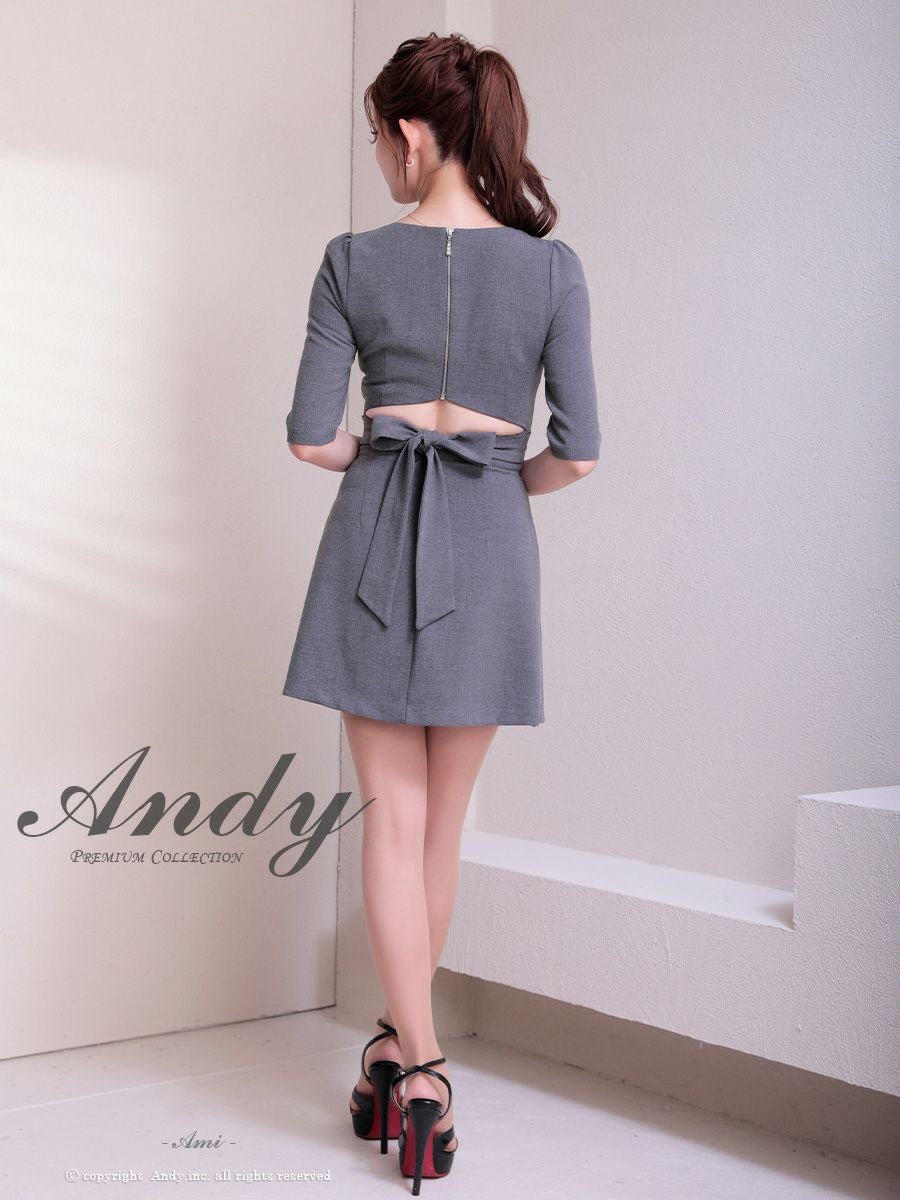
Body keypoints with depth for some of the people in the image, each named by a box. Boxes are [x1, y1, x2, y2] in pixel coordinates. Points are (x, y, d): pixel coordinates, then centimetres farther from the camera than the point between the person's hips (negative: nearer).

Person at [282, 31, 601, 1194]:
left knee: (393, 812, 5)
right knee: (444, 818, 14)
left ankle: (415, 1068, 1)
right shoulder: (551, 267, -3)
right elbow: (577, 453, -5)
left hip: (377, 541, -1)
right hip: (489, 547, 1)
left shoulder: (354, 260, -4)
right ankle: (400, 1044, 28)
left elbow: (310, 436, -5)